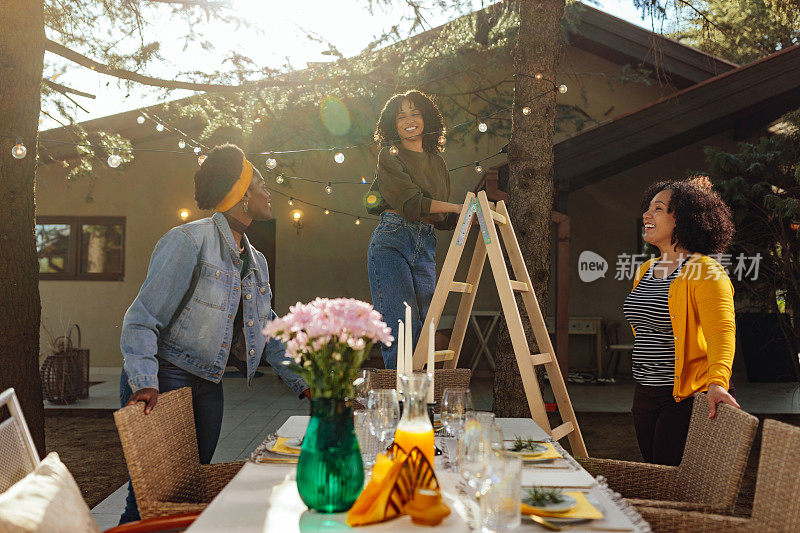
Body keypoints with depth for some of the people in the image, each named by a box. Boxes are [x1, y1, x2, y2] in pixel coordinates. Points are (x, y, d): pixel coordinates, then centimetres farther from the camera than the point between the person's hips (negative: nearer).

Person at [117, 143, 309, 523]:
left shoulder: (255, 261, 12)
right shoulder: (189, 241, -12)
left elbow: (269, 333, 17)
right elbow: (142, 318, -15)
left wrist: (306, 386, 9)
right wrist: (145, 383, -28)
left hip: (207, 388, 7)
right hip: (165, 380, -7)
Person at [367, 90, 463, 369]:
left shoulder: (436, 161, 19)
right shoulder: (390, 156, 1)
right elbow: (410, 203, -12)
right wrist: (456, 207, -8)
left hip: (425, 247, 5)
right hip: (392, 241, -5)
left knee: (424, 324, 1)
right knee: (400, 324, -12)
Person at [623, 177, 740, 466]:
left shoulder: (706, 273, -14)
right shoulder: (646, 270, 13)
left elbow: (721, 330, -27)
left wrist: (717, 382, -41)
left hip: (686, 398, -8)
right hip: (644, 397, 8)